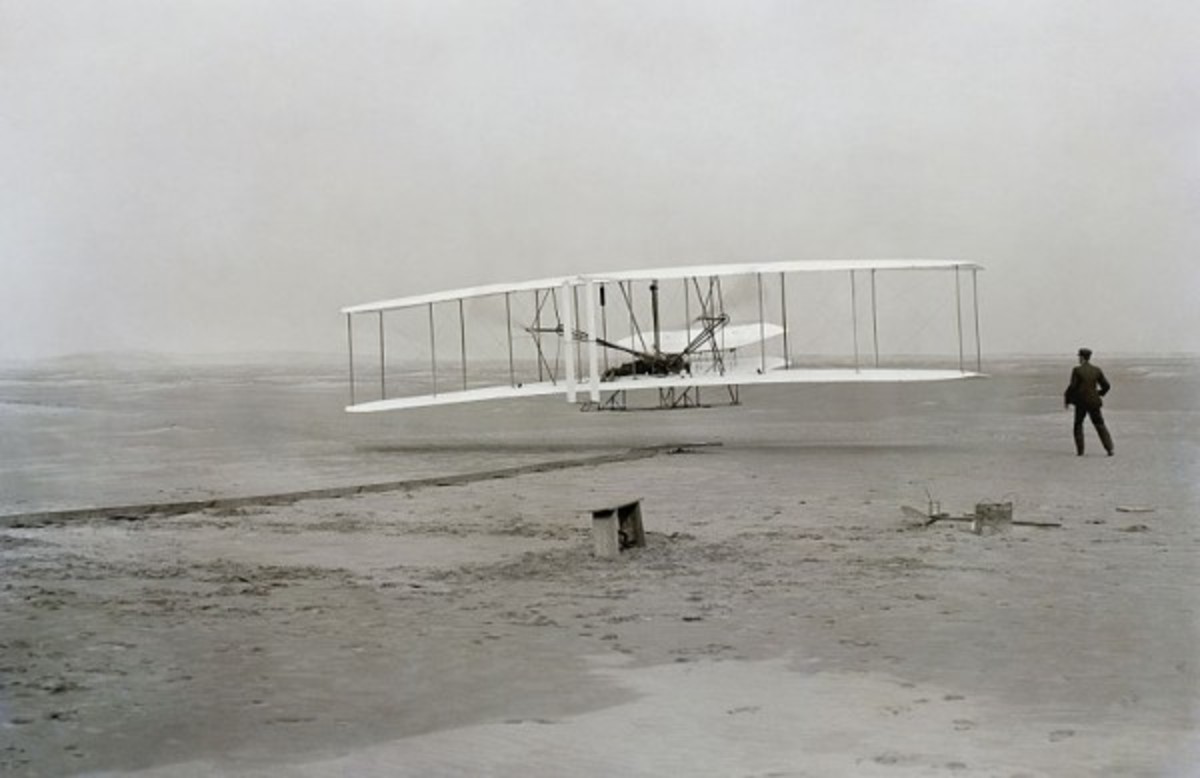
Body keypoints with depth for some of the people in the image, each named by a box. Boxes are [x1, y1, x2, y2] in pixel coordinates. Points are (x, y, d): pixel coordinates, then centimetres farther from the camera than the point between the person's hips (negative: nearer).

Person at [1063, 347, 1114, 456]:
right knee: (1100, 425, 9)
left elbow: (1072, 387, -13)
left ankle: (1080, 450, 7)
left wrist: (1066, 399, -1)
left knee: (1078, 425, 14)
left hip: (1081, 402, -2)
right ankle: (1109, 449, -1)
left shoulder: (1077, 370, -9)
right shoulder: (1097, 370, 1)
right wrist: (1099, 393, 24)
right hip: (1094, 402, 2)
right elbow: (1106, 386, 4)